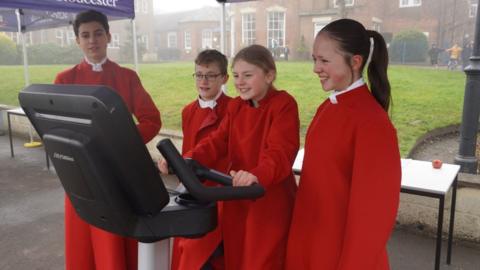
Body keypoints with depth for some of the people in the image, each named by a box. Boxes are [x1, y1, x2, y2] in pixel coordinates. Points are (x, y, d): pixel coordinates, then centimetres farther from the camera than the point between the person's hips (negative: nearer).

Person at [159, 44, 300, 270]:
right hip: (237, 199, 6)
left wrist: (257, 175, -45)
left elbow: (280, 152, -25)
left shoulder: (284, 104, -12)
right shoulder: (235, 106, 8)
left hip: (271, 201, -6)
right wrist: (187, 161, -19)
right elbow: (217, 141, -1)